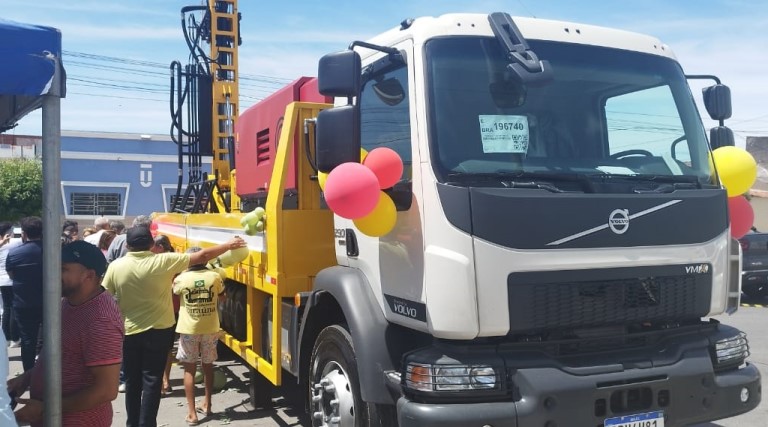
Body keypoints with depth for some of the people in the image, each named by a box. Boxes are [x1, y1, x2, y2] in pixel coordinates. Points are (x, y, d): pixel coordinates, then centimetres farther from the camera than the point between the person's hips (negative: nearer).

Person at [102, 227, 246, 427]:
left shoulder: (116, 266, -7)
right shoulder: (163, 261, -13)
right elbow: (202, 256, -9)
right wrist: (229, 245, 1)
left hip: (128, 332, 2)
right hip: (158, 331, -2)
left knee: (132, 382, 15)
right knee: (151, 381, 4)